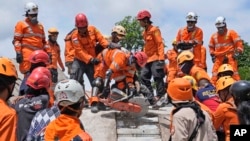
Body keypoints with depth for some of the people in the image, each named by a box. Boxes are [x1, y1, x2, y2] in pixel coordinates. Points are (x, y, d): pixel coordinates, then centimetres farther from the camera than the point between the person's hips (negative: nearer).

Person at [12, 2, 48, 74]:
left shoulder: (40, 26, 24)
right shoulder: (21, 24, 7)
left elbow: (43, 41, 27)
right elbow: (16, 40, -1)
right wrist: (18, 53, -12)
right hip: (28, 53, -6)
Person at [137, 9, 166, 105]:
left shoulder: (154, 30, -8)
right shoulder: (145, 32, 16)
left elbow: (160, 44, -13)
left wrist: (161, 58, -20)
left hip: (156, 58, -9)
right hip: (148, 59, 9)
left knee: (157, 77, -8)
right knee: (144, 77, 5)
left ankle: (160, 95, -1)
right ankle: (150, 97, 8)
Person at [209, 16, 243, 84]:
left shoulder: (231, 33, -1)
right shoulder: (214, 36, 14)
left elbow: (238, 43, -5)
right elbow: (211, 46, 25)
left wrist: (237, 52, -12)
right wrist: (212, 55, 16)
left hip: (230, 56, -4)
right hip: (218, 57, 4)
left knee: (234, 71, -12)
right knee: (214, 72, -2)